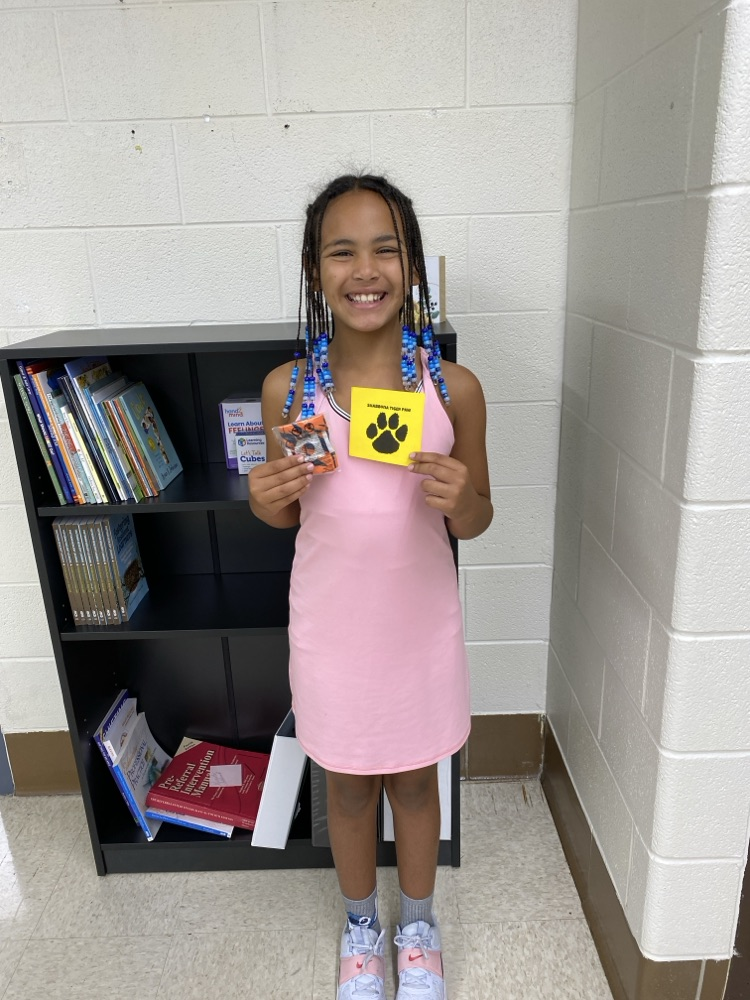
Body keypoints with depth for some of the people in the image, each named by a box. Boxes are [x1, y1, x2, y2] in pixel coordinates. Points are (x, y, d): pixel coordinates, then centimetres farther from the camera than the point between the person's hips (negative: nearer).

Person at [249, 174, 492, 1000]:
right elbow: (288, 513, 2)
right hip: (330, 624, 1)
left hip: (420, 621, 0)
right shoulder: (287, 389, -10)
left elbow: (475, 523, -2)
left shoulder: (454, 388, -12)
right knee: (348, 784, 21)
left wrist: (458, 500, -25)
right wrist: (267, 501, -20)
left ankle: (418, 923, 51)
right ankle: (361, 924, 51)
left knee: (415, 780, 21)